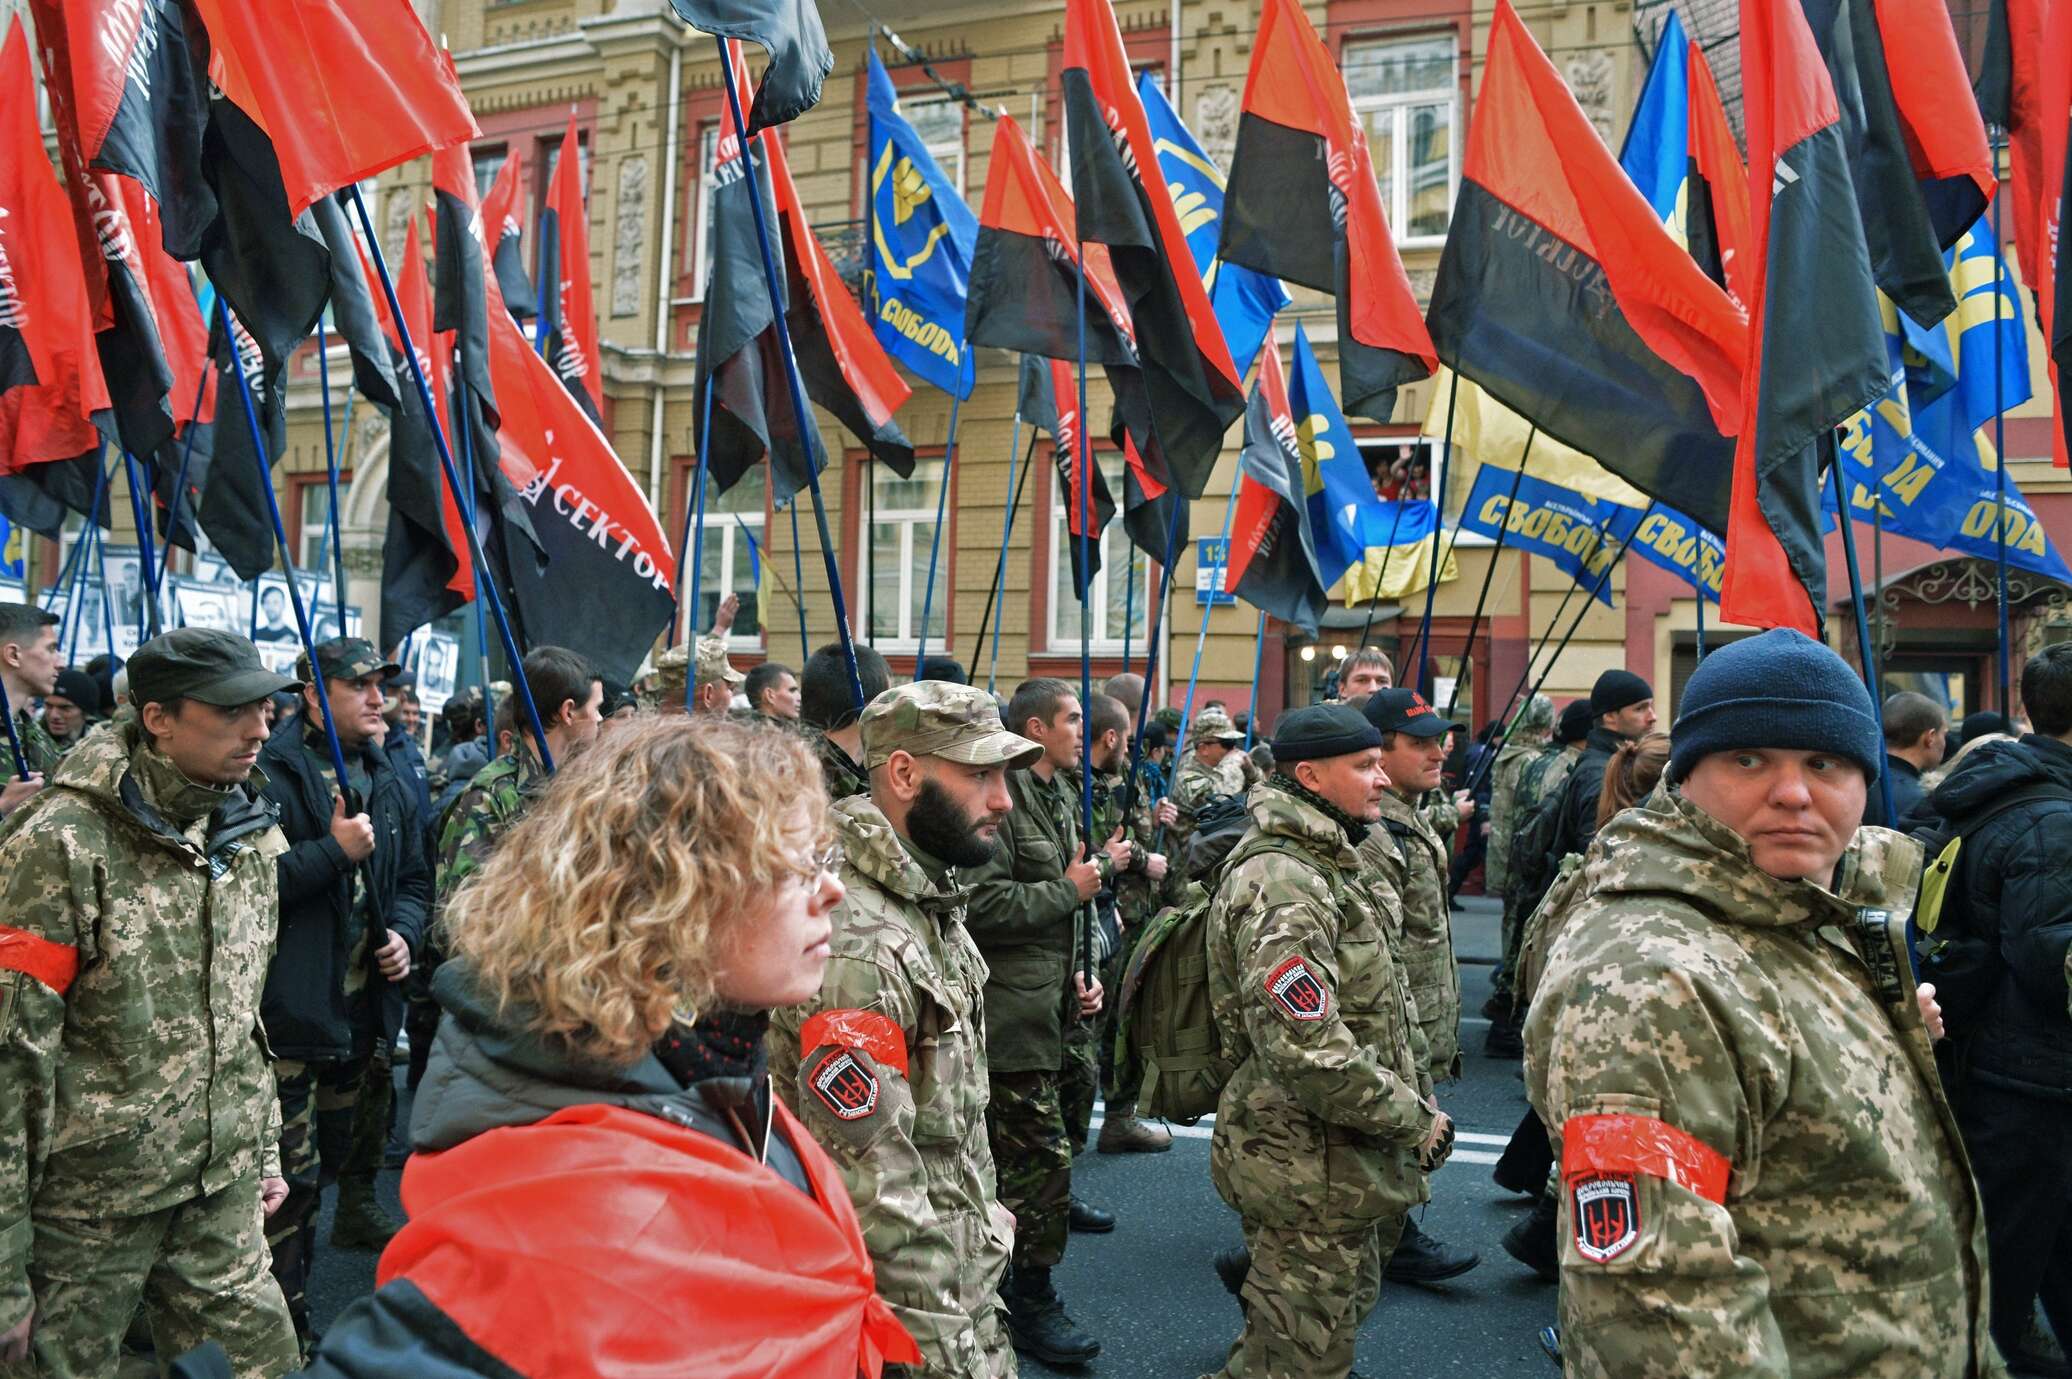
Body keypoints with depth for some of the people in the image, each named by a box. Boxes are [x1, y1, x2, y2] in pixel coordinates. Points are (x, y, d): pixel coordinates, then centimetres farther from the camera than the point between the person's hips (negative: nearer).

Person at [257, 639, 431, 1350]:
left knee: (353, 1151, 20)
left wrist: (403, 931, 2)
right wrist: (334, 851, -20)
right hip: (292, 1006, -7)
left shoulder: (386, 779, 12)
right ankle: (287, 1321, 10)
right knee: (290, 1174, -2)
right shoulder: (272, 772, -12)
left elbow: (415, 877, 20)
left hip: (367, 1002, 7)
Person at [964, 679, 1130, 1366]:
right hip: (1011, 1010, -9)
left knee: (1011, 1149, 17)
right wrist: (1069, 889, -14)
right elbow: (979, 901, -25)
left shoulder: (1058, 798, 17)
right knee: (1042, 1151, -5)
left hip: (1049, 1002, 9)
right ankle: (1031, 1304, 9)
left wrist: (1077, 975, 15)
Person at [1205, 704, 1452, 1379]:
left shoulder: (1326, 864, 13)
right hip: (1308, 1165, -10)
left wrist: (1419, 1102, 12)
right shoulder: (1281, 883, -23)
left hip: (1344, 1154, 10)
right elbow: (1306, 1047, -29)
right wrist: (1413, 1120, -18)